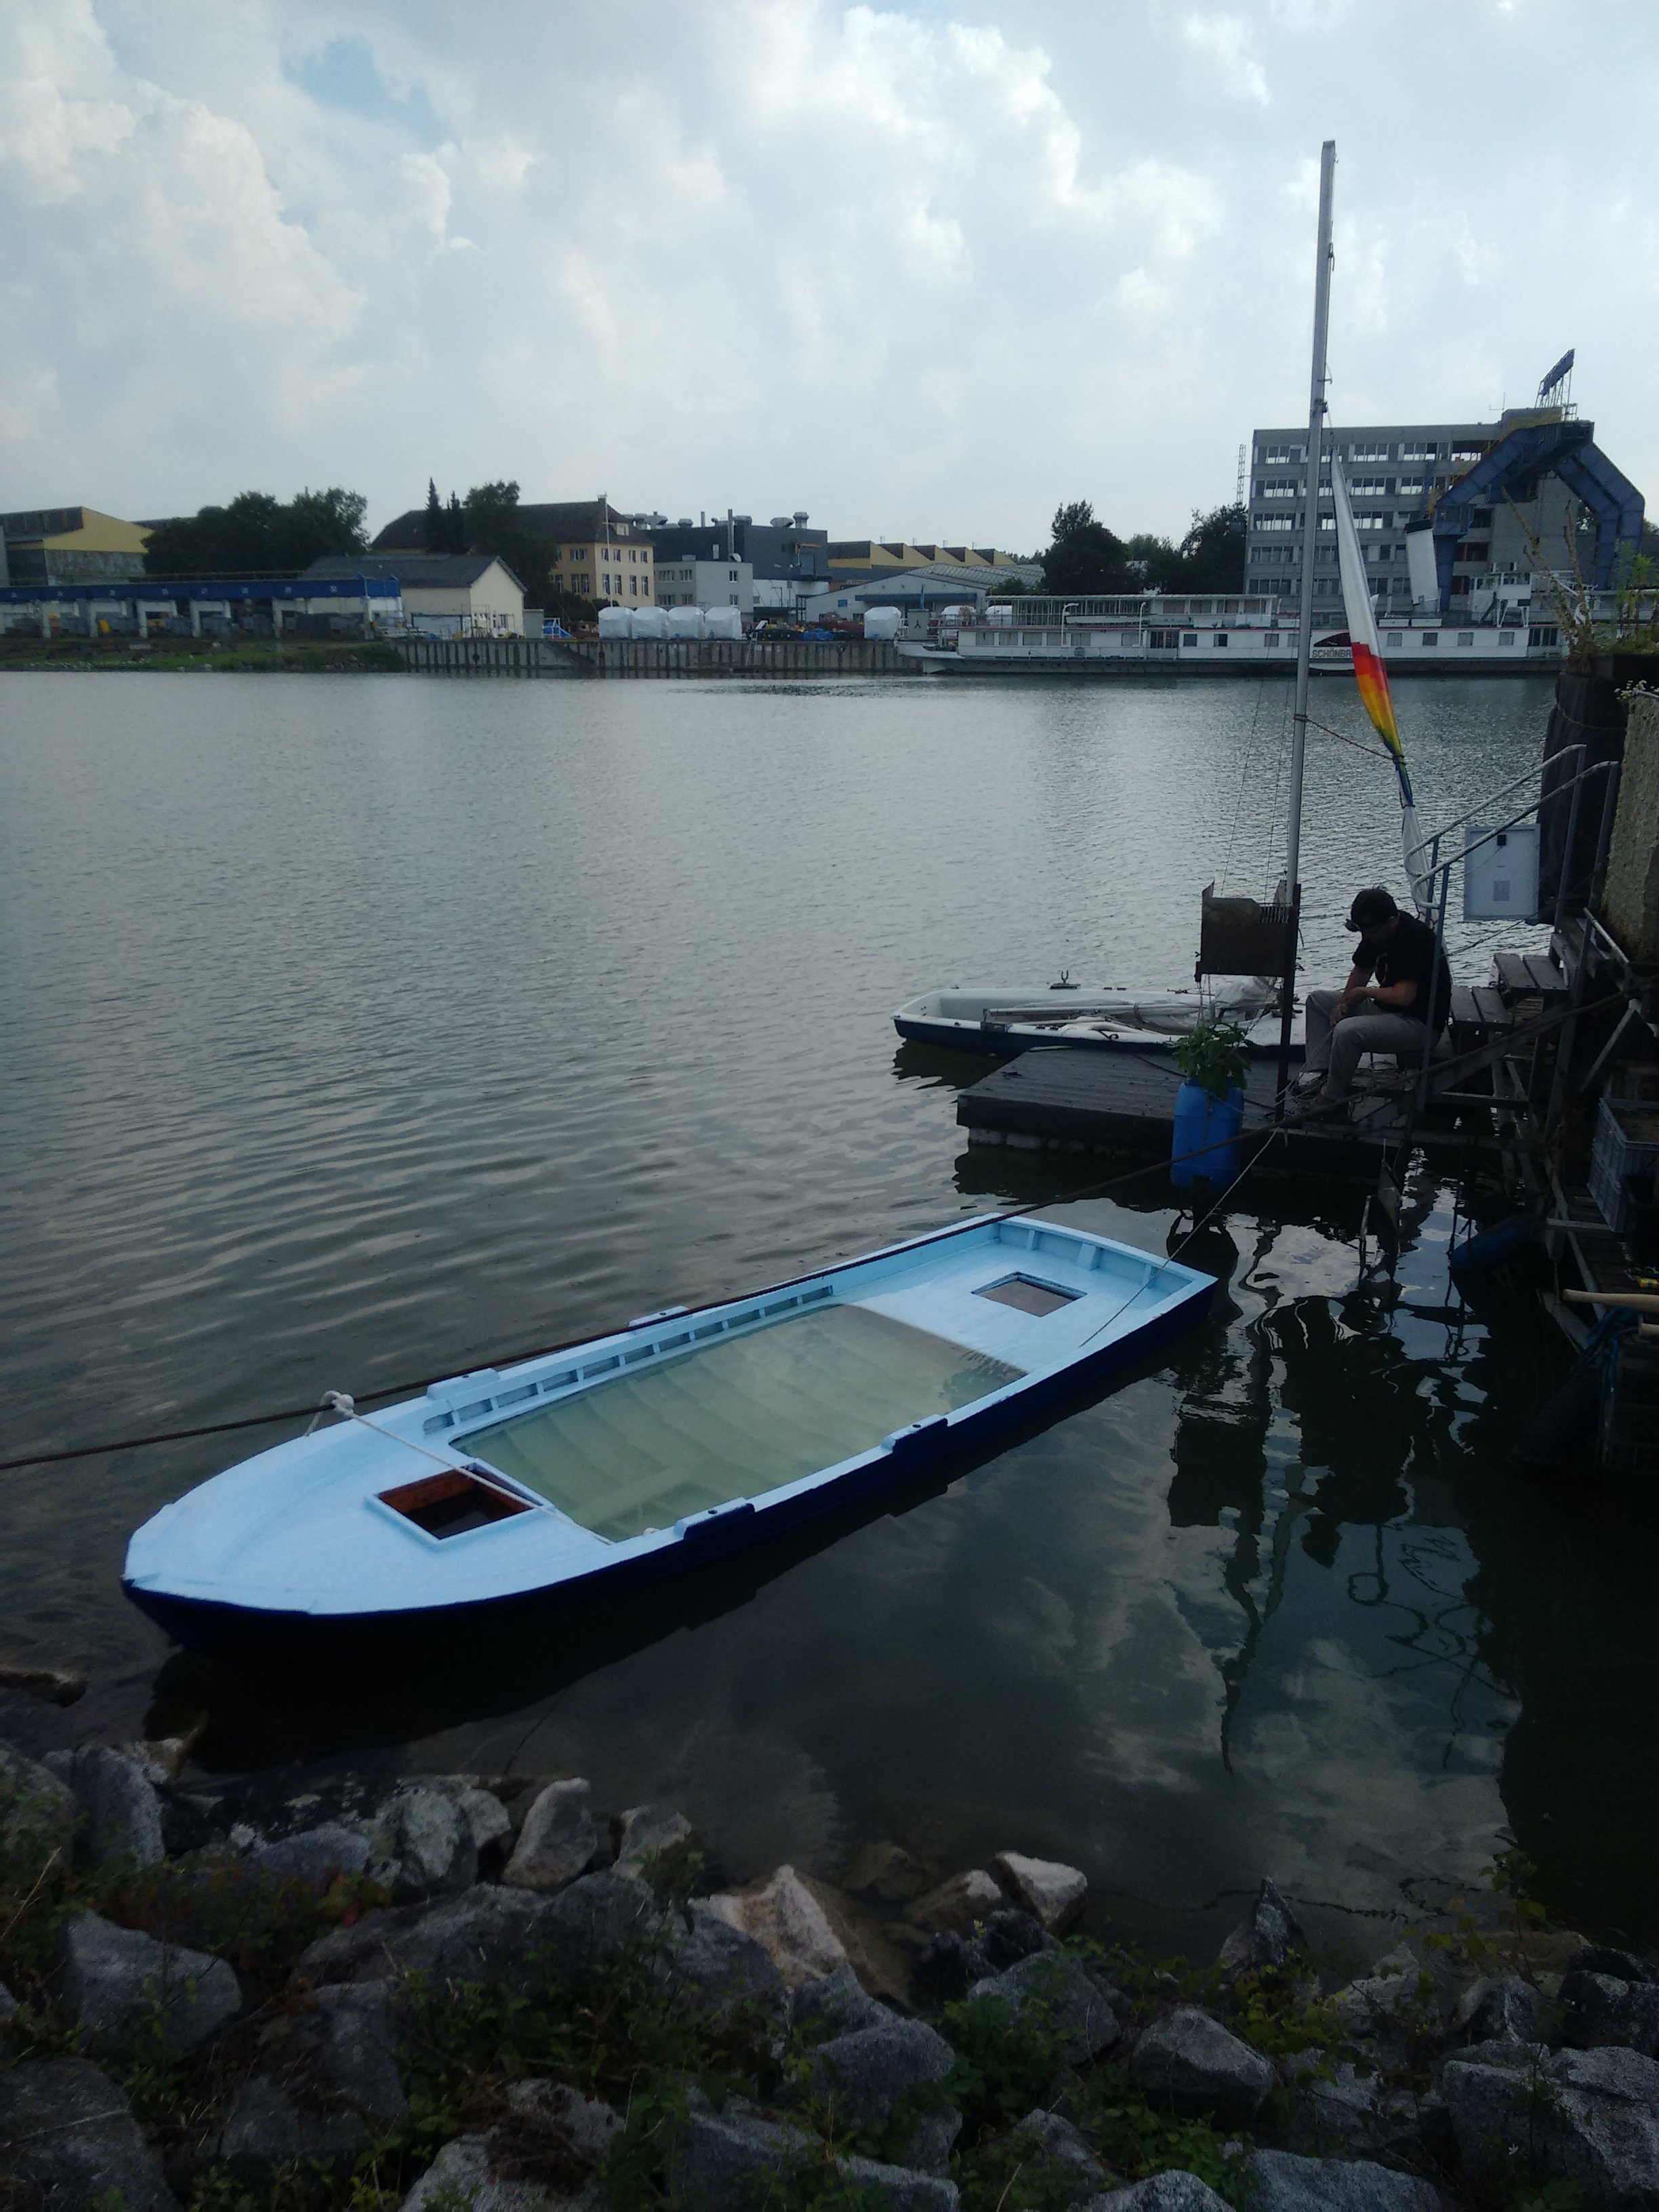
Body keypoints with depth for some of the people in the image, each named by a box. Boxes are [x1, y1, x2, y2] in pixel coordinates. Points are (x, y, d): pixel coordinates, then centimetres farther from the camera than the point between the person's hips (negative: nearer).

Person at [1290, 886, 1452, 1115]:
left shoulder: (1415, 937, -25)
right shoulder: (1375, 932, 2)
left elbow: (1404, 996, -32)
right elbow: (1361, 969, 18)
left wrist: (1364, 992, -14)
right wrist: (1344, 1003, 1)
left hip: (1420, 1024, -11)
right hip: (1386, 1009, 11)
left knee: (1348, 1031, -33)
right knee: (1317, 1001, 12)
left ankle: (1330, 1099, -13)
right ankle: (1316, 1073, -3)